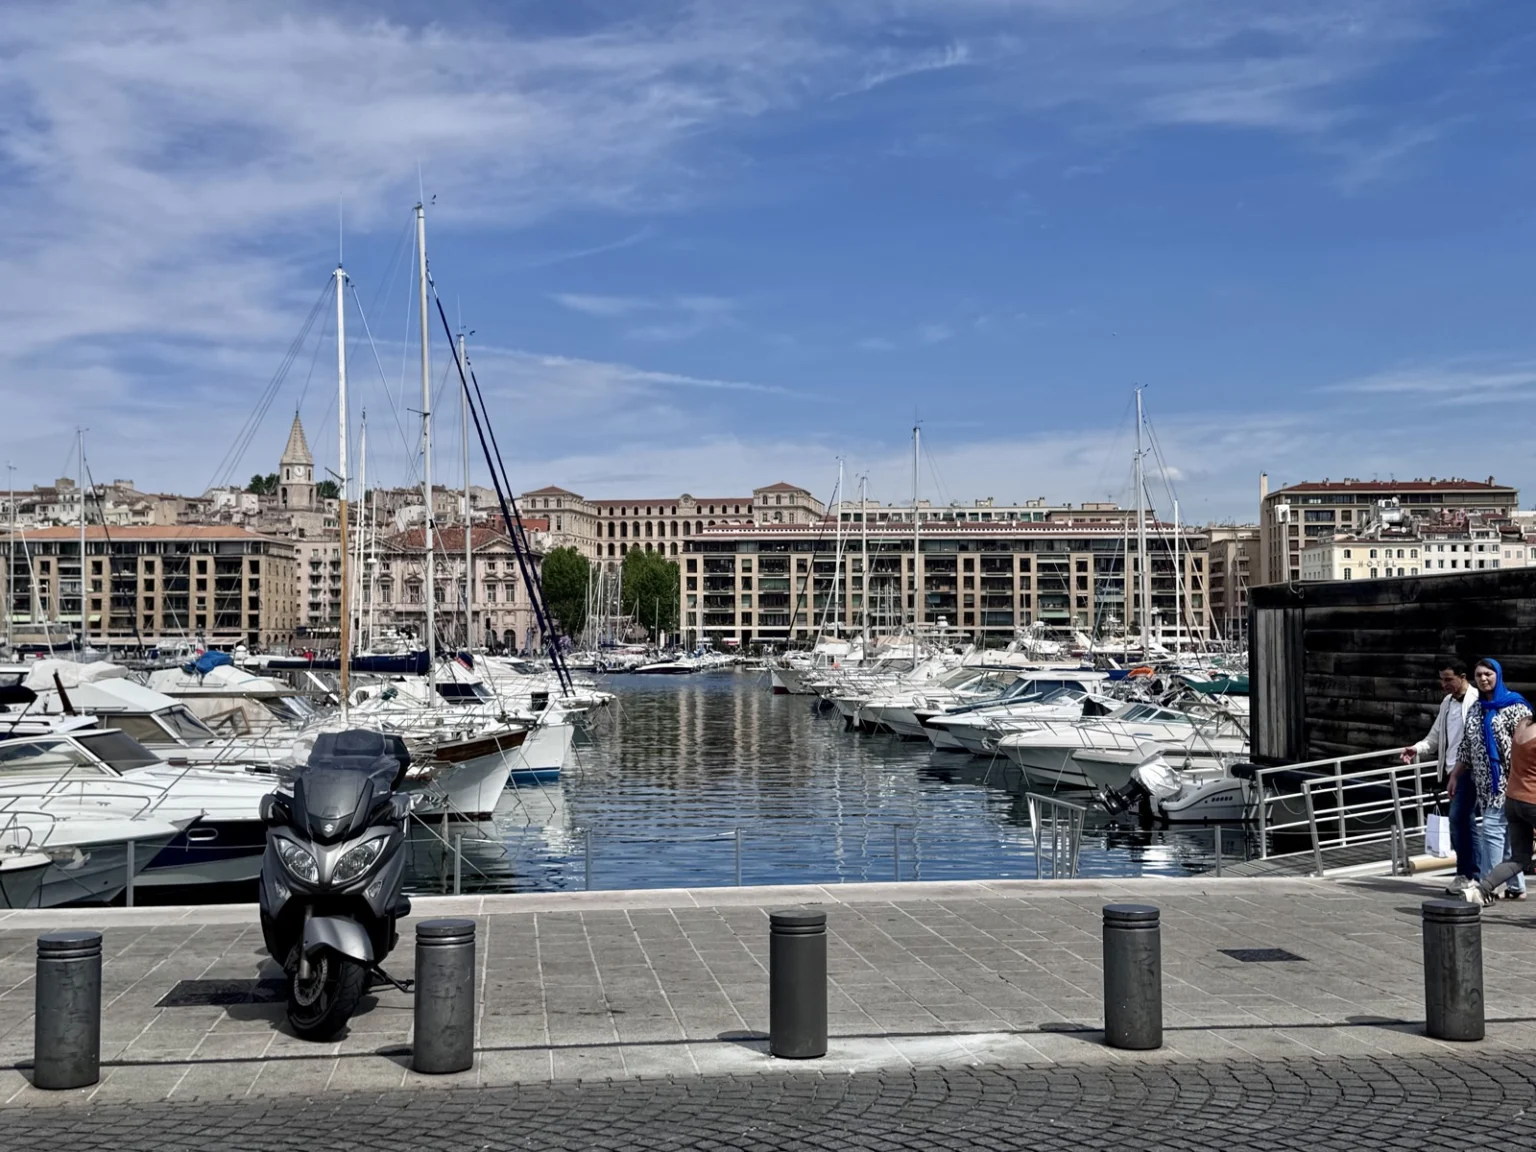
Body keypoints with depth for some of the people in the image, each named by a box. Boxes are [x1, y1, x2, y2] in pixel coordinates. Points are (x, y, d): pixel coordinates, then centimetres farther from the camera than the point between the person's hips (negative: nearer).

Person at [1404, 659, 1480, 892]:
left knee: (1459, 819, -12)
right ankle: (1474, 875, 17)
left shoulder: (1477, 702, -11)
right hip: (1451, 771, 8)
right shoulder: (1447, 703, 16)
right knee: (1464, 822, 11)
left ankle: (1466, 875, -5)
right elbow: (1436, 736, 20)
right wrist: (1417, 749, 2)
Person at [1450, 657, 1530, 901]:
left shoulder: (1514, 705, -5)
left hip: (1507, 780, -7)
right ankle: (1516, 887, 14)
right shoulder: (1478, 710, 15)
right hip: (1487, 783, 7)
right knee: (1507, 832, 10)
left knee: (1492, 828, -11)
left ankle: (1487, 886, -8)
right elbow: (1466, 748, 19)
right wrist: (1455, 776, 17)